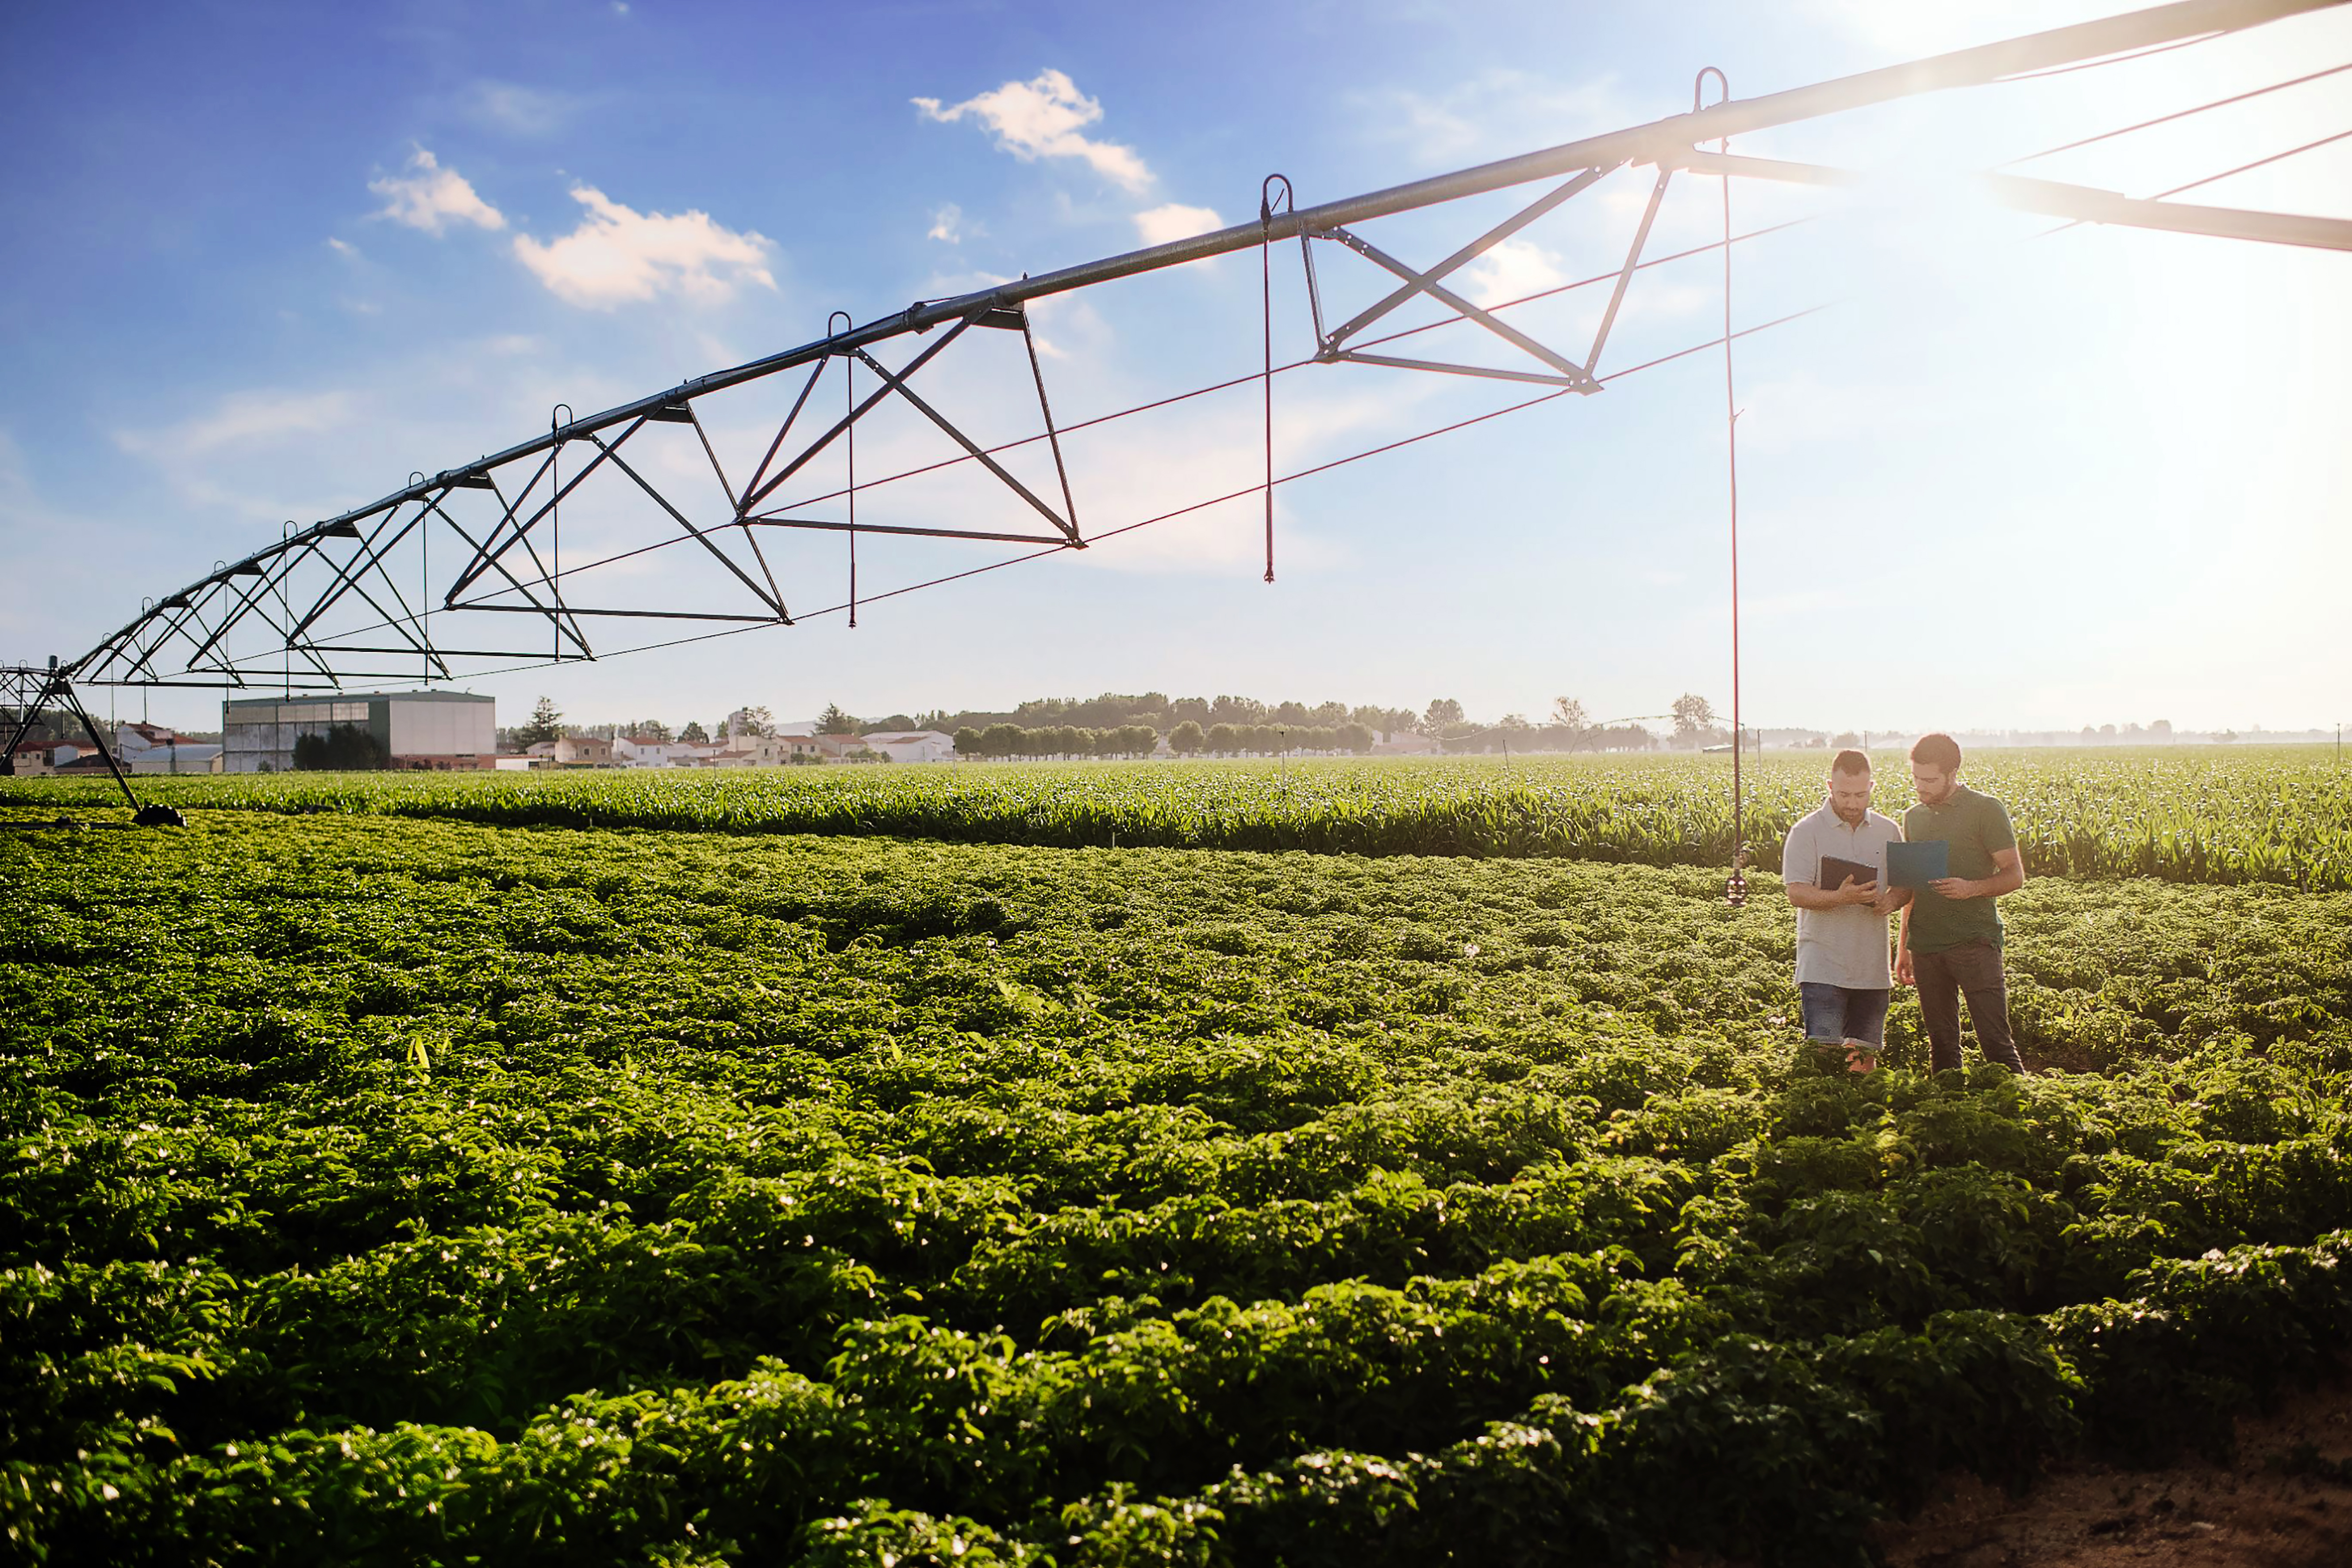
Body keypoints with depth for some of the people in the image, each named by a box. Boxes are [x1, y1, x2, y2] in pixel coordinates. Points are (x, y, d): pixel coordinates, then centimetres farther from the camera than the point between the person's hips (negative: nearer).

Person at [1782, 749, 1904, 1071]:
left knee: (1865, 1054, 9)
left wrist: (1893, 899, -6)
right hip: (1822, 968, -4)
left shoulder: (1888, 831, 11)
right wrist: (1841, 898, -28)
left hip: (1872, 968, 4)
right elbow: (1797, 893, -11)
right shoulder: (1806, 832, -3)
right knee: (1822, 1054, -11)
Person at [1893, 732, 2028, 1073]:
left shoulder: (1987, 810, -2)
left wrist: (1972, 888, -21)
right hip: (1926, 946, 5)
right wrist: (1902, 948, 19)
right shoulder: (1913, 817, 15)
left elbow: (2015, 876, -2)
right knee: (1942, 1046, 8)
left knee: (1995, 1041, -8)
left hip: (1975, 941, -5)